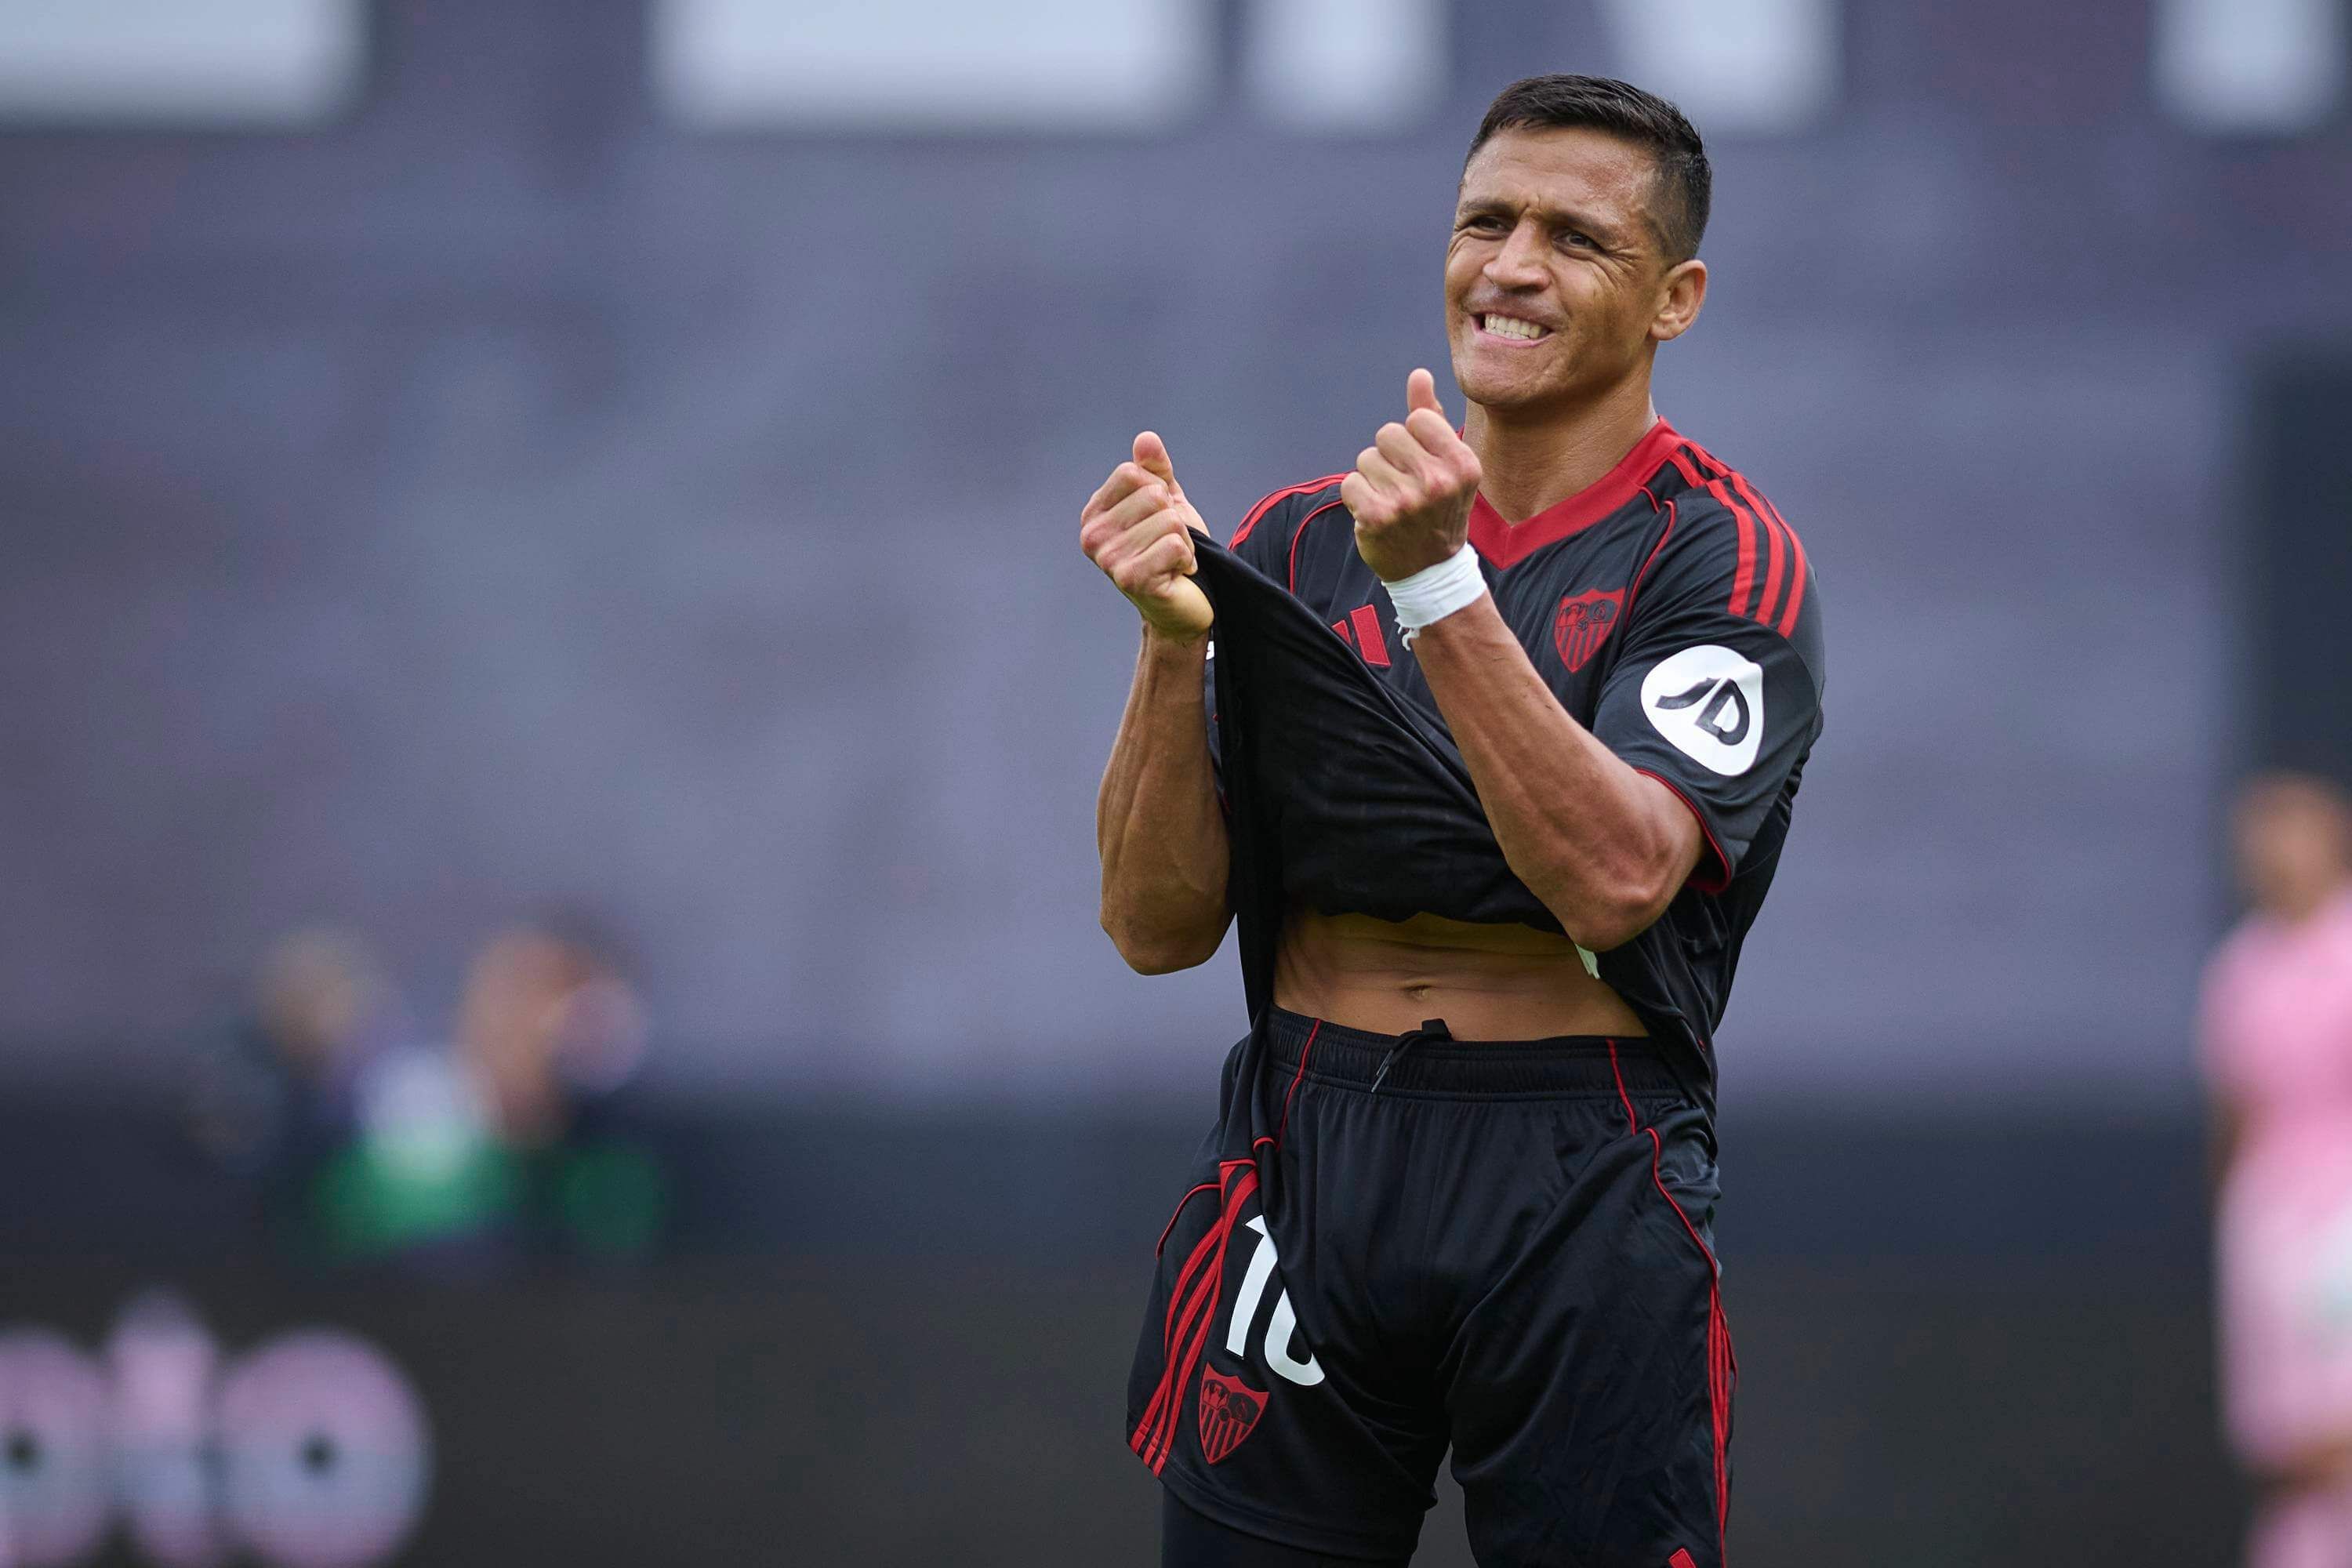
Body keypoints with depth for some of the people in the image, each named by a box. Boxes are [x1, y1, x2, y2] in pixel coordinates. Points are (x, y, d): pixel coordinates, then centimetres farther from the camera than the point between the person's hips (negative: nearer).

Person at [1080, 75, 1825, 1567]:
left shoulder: (1724, 560, -3)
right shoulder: (1303, 539, 10)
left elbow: (1614, 882, -19)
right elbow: (1158, 927, 4)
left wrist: (1438, 588, -24)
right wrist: (1175, 637, -11)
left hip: (1583, 1208, -3)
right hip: (1302, 1166, 3)